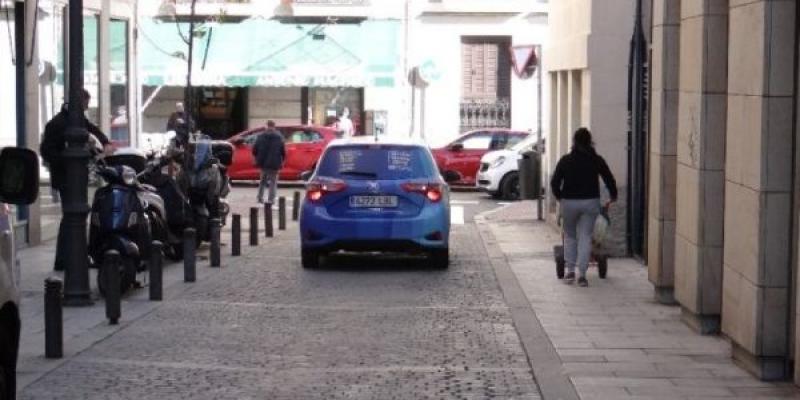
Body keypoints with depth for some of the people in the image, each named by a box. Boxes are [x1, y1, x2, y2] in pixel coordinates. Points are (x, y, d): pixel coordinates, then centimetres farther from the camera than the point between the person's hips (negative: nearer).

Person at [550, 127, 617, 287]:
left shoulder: (565, 160, -2)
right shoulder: (597, 160, 0)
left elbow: (555, 182, -2)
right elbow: (610, 180, 5)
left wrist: (559, 196, 16)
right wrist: (613, 197, 22)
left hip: (569, 202, 0)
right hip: (590, 202, 0)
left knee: (570, 236, 15)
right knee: (585, 237, 3)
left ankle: (570, 271, 13)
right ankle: (582, 274, -4)